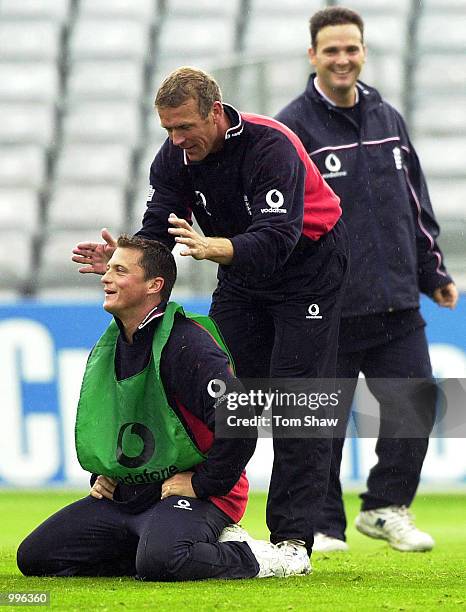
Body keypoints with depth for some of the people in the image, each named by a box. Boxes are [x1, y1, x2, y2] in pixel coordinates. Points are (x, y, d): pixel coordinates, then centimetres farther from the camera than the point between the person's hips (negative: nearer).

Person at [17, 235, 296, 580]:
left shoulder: (187, 345, -16)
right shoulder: (107, 349, 13)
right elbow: (98, 422, 32)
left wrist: (201, 483, -17)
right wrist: (102, 476, 15)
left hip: (195, 494, -9)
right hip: (124, 494, 9)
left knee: (158, 561, -39)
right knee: (35, 556, -1)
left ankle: (249, 557, -8)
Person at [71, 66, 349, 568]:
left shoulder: (270, 146, -32)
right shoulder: (175, 158, -12)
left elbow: (276, 240, -41)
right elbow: (157, 232, -13)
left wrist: (211, 247, -57)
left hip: (309, 265, -6)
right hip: (242, 275, 6)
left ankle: (291, 538, -13)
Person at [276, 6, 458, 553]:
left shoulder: (388, 119, 14)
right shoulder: (293, 128, -4)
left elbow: (415, 203, 22)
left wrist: (432, 272, 21)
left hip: (396, 305, 5)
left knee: (416, 407, 3)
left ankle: (385, 508, 20)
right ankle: (322, 524, 13)